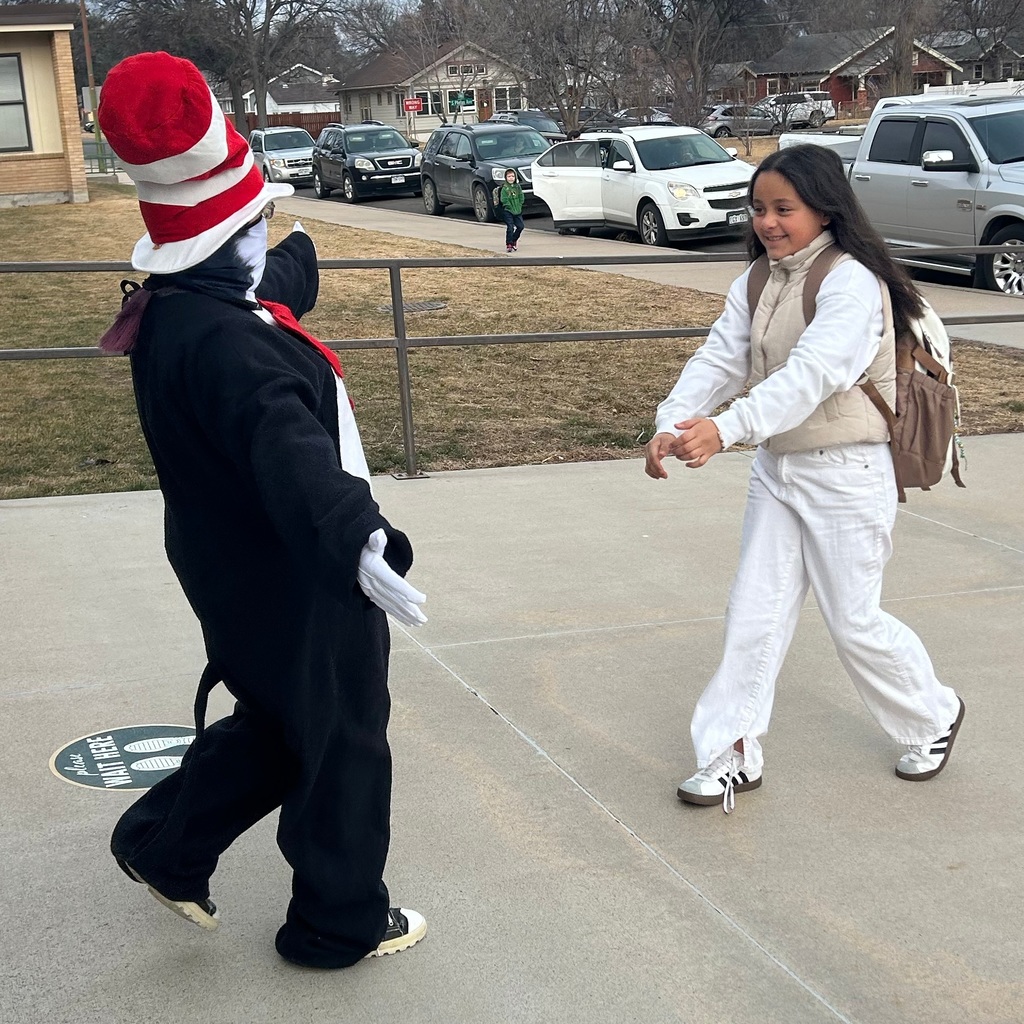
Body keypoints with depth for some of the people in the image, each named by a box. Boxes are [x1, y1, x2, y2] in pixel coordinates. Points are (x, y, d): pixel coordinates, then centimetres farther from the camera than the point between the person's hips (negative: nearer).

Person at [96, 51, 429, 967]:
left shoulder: (177, 309, 1)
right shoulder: (222, 343, -32)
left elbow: (274, 293, 26)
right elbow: (288, 447, -51)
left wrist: (298, 253, 46)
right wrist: (357, 539, -67)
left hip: (246, 576, 10)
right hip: (298, 584, -10)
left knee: (278, 725, 28)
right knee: (344, 747, 10)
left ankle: (166, 846, 36)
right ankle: (340, 924, 29)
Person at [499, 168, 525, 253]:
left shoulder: (518, 187, 5)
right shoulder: (504, 188, -10)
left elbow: (521, 199, 8)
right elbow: (504, 200, -15)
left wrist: (518, 207, -3)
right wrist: (511, 207, -14)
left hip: (517, 211, 5)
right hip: (507, 211, -5)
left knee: (521, 226, 4)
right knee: (510, 227, -10)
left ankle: (513, 239, 26)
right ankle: (509, 244, 0)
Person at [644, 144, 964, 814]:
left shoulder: (851, 283, -20)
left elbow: (810, 374, -35)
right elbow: (719, 359, -6)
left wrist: (725, 428, -48)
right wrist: (673, 424, -25)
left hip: (846, 475, -7)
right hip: (777, 467, 7)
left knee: (855, 621, 6)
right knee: (754, 613, 7)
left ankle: (933, 716, 33)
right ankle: (735, 754, 18)